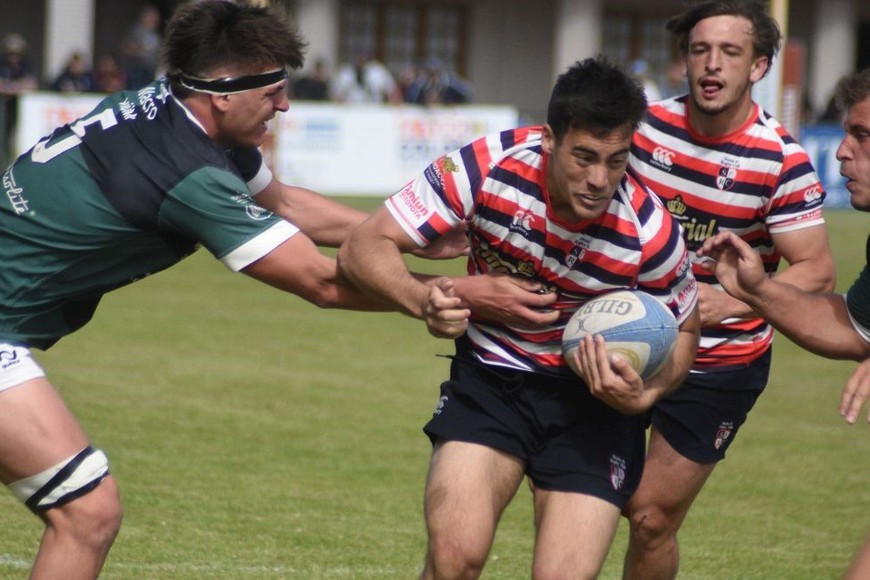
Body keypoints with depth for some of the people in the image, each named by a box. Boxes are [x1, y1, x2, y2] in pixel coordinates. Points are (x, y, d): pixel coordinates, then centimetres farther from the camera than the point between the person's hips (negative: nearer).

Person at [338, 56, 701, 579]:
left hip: (594, 395, 0)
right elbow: (365, 248, -18)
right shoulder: (488, 167, -23)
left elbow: (684, 328, -1)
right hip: (491, 375, 0)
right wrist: (424, 301, -38)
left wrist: (645, 395, -22)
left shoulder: (649, 232, -22)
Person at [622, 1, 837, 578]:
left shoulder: (781, 160, -17)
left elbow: (816, 271, -15)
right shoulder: (646, 126, -5)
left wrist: (729, 302, -29)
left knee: (652, 519, 1)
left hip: (720, 363, -4)